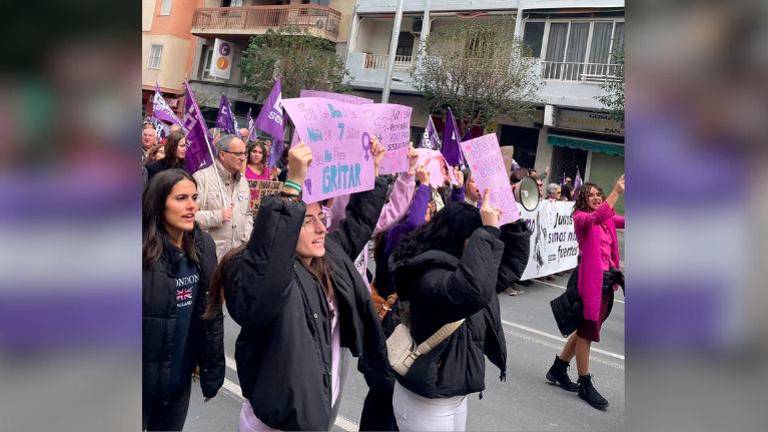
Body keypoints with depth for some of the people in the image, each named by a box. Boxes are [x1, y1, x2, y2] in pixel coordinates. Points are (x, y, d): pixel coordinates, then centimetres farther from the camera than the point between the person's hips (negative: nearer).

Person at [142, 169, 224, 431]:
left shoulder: (203, 245, -2)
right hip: (145, 375, -4)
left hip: (182, 373, 4)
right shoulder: (145, 251, -18)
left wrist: (213, 370, 5)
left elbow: (213, 312, 4)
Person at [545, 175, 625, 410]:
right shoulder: (580, 217, -9)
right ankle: (585, 384, 13)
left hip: (606, 280, 8)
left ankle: (558, 369, 32)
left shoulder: (608, 218, 15)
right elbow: (596, 218, -29)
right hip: (590, 279, -8)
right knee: (587, 331, 1)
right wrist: (616, 192, -36)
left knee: (585, 329, 17)